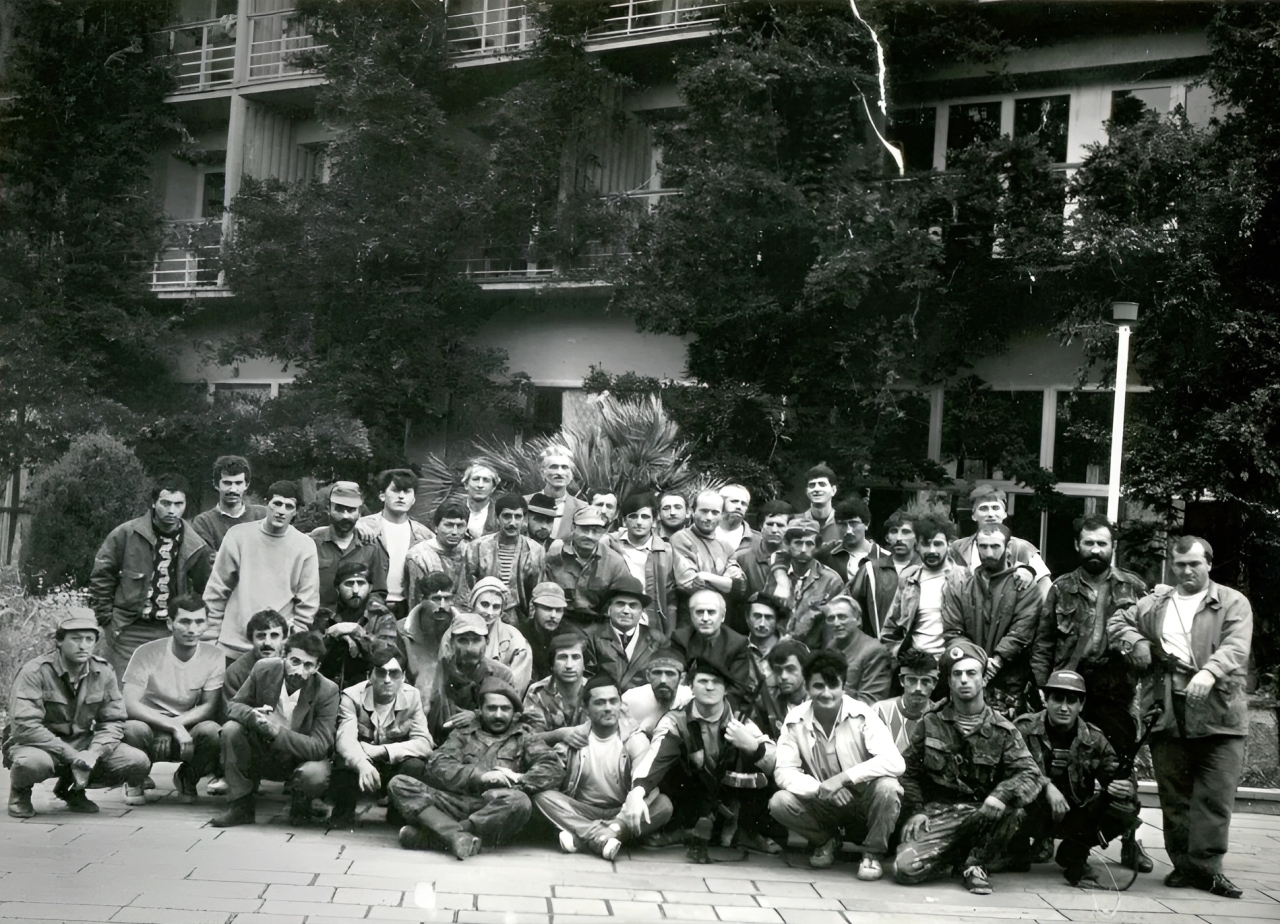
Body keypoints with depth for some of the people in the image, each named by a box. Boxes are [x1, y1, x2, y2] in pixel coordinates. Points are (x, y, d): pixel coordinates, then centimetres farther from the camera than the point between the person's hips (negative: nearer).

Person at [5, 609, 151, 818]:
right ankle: (20, 792, -1)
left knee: (139, 763, -15)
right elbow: (25, 725, -25)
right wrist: (72, 756, -29)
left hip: (83, 744, 5)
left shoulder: (103, 672, -2)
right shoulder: (34, 672, -17)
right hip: (41, 745, -5)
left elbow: (113, 721, 0)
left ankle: (73, 789, 11)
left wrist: (93, 753, -21)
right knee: (34, 762, -41)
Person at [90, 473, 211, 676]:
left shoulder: (195, 547, 1)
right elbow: (101, 576, 2)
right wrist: (106, 619, 0)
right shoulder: (126, 534, -5)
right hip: (128, 631, -2)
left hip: (171, 632, 2)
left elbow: (202, 590, 13)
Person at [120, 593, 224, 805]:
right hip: (151, 726, -2)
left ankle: (187, 779, 4)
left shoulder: (213, 656, -7)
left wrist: (178, 723, -21)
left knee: (212, 731, -31)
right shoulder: (147, 653, -13)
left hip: (188, 728, 2)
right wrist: (173, 727, -28)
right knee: (133, 729, -35)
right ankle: (135, 781, 0)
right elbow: (130, 705, -20)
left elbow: (210, 707, -5)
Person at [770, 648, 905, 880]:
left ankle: (873, 853, -7)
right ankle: (826, 840, 7)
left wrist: (842, 778, -32)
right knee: (779, 803, -23)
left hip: (864, 804, -3)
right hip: (823, 806, 3)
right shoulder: (795, 720, -10)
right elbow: (784, 772, -12)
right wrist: (820, 788, -29)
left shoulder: (862, 715, -18)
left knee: (886, 787, -33)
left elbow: (895, 762, -29)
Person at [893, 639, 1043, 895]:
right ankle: (956, 858, 10)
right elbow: (909, 771, 13)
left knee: (1012, 813, -34)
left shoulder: (1002, 730, 4)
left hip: (980, 813, 0)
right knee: (905, 868, -24)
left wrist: (1002, 794, -27)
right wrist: (915, 811, -2)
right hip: (936, 813, 0)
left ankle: (975, 862, -5)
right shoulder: (931, 723, 8)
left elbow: (1030, 774, -6)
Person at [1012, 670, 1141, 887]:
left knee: (1125, 807, -17)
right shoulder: (1025, 728, -9)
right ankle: (1018, 848, -5)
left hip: (1073, 819, 4)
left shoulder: (1093, 739, 1)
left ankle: (1074, 854, 5)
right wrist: (1046, 786, -36)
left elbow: (1118, 775, -2)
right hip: (1032, 817, -4)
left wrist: (1126, 787, -26)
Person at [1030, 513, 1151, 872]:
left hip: (1117, 694, -1)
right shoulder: (1061, 589, 8)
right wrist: (1043, 687, -4)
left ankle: (1129, 842, 14)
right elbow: (1042, 644, 5)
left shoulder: (1134, 588, 7)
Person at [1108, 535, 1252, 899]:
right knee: (1174, 795, 6)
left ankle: (1206, 865, 1)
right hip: (1167, 712, 3)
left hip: (1218, 712, -3)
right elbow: (1118, 622, 24)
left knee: (1216, 796, -5)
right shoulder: (1154, 603, 19)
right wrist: (1137, 644, 3)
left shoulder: (1233, 603, 7)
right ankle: (1183, 864, 14)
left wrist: (1209, 671, -26)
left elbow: (1236, 646, -8)